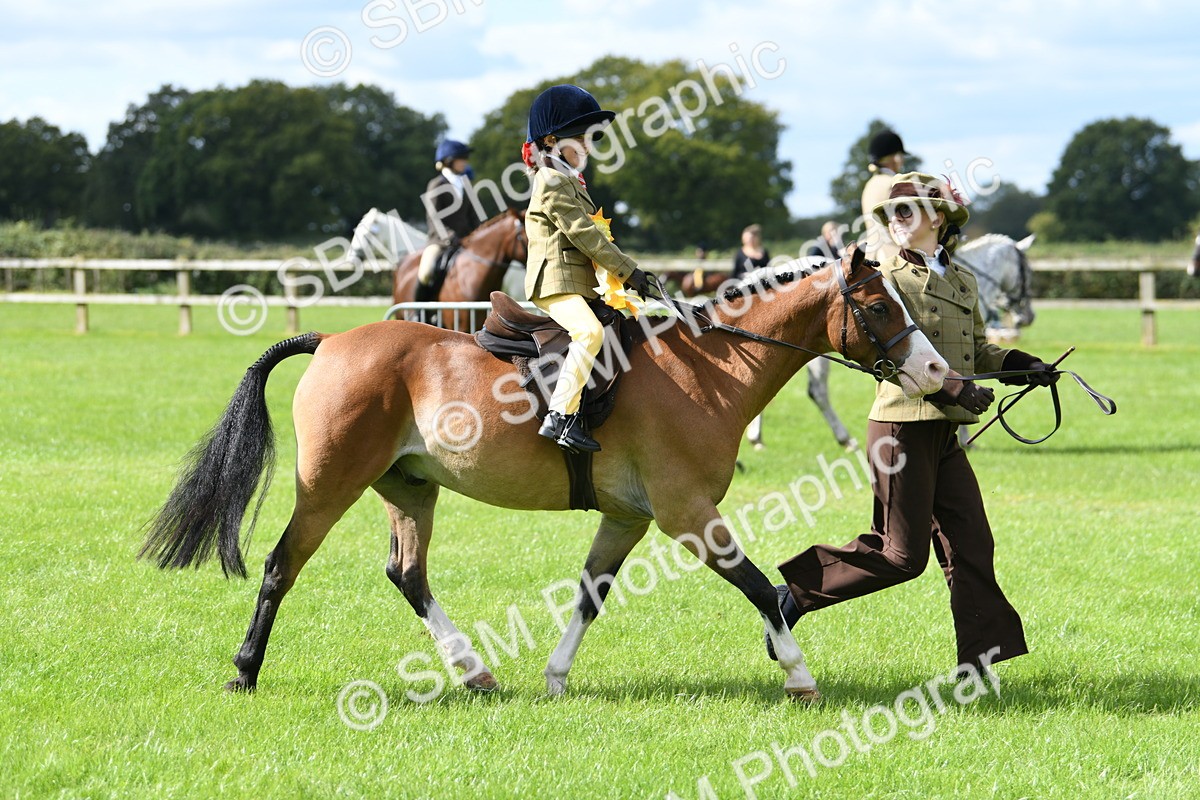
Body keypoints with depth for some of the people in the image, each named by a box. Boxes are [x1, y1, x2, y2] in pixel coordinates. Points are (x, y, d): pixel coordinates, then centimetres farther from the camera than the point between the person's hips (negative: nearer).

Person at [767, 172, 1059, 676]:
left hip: (945, 434, 7)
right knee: (902, 554, -6)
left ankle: (982, 658, 4)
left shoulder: (963, 282, 15)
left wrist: (1020, 365, 5)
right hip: (903, 426, -7)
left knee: (971, 544, 2)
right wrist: (953, 387, -26)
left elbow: (977, 351, 23)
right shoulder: (888, 279, -6)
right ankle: (797, 593, 7)